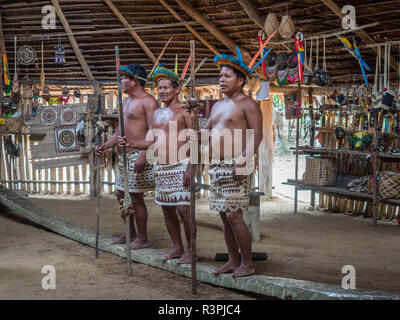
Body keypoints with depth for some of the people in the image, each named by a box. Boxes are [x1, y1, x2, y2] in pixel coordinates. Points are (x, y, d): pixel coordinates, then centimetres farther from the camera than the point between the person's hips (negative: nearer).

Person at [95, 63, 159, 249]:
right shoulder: (126, 102, 19)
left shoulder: (148, 101, -12)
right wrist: (106, 146, 13)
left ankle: (142, 239, 8)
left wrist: (143, 156, -26)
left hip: (137, 156, -10)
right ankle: (131, 234, 28)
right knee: (121, 195, 14)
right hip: (124, 157, 10)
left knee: (136, 198, -4)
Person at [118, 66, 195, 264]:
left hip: (180, 167, -7)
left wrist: (190, 169, -18)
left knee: (183, 209, -8)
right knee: (167, 210, 11)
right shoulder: (157, 114, 17)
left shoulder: (184, 112, -5)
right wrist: (131, 143, 4)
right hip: (161, 168, 8)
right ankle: (177, 248, 22)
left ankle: (190, 250, 5)